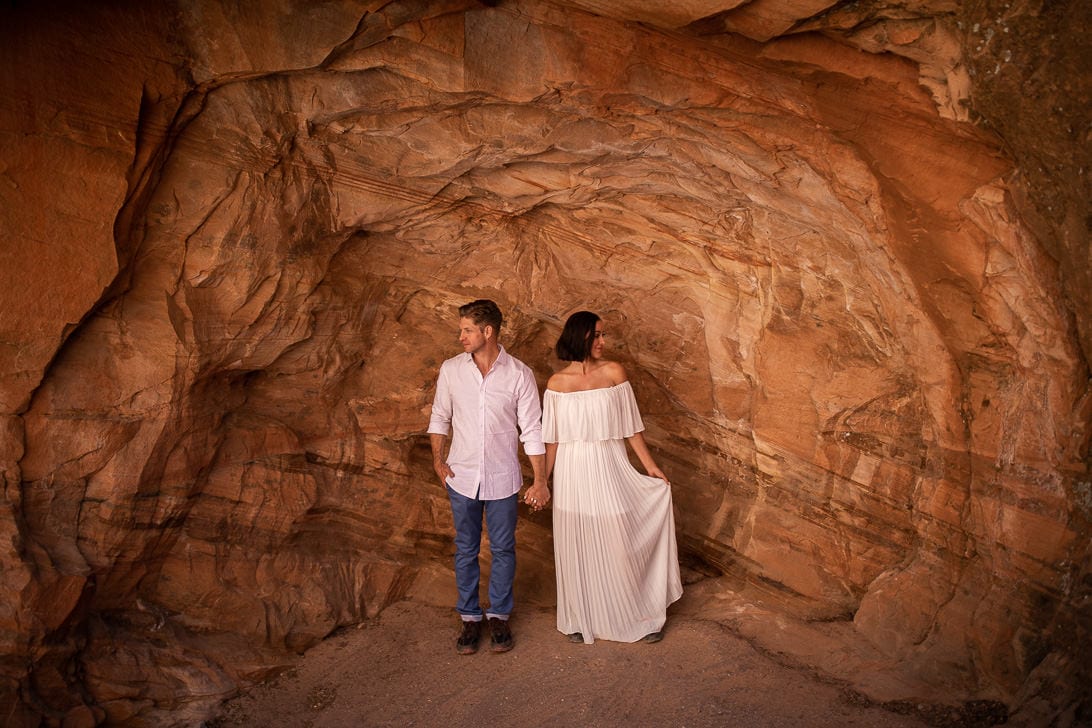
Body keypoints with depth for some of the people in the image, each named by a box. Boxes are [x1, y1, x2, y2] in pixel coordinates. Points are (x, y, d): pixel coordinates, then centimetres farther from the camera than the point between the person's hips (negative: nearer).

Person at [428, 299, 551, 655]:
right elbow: (440, 416, 9)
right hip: (462, 477, 2)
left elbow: (532, 430, -6)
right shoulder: (451, 369, -3)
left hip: (502, 478, -1)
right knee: (465, 550, 12)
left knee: (503, 549, 10)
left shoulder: (519, 374, -10)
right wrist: (438, 460, -2)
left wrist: (540, 480, -7)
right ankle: (470, 618, 28)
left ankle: (499, 616, 29)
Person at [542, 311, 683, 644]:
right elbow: (552, 438, 2)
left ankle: (640, 615, 23)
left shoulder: (614, 372, -3)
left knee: (621, 542, 4)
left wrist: (650, 465, -1)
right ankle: (580, 619, 28)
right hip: (573, 470, 0)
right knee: (578, 547, 10)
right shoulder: (557, 383, -3)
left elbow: (631, 425, 1)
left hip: (609, 468, 0)